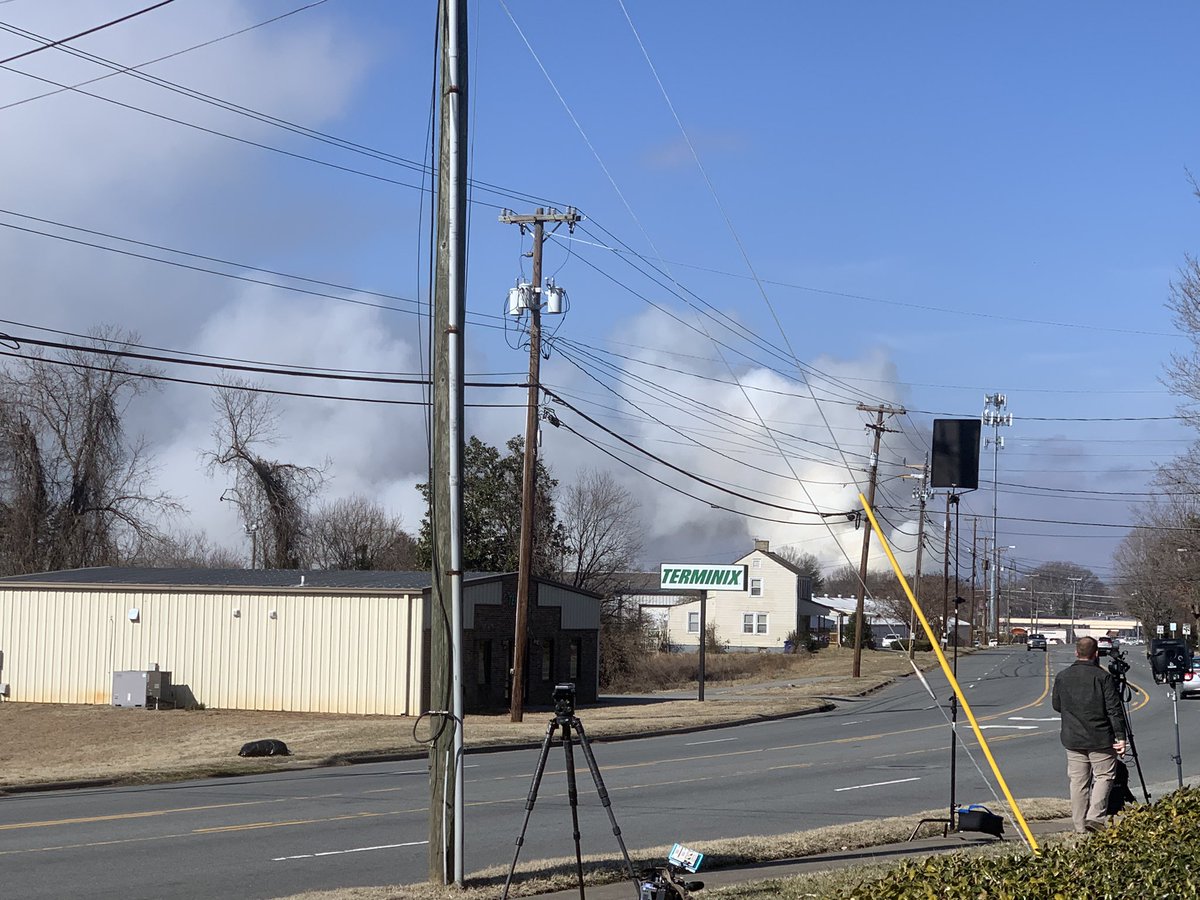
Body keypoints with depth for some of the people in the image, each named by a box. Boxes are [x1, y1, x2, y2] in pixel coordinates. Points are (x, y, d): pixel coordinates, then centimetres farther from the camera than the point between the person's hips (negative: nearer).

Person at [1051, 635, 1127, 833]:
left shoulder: (1062, 677, 4)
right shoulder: (1103, 677, -9)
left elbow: (1056, 706, 15)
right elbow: (1114, 709, -10)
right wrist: (1120, 736, -7)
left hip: (1072, 739, 4)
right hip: (1100, 739, -4)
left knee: (1078, 782, 8)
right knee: (1104, 776, 5)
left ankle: (1080, 825, 9)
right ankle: (1095, 816, -12)